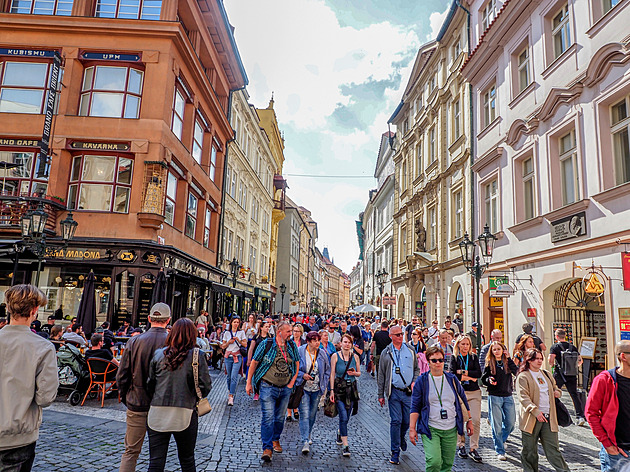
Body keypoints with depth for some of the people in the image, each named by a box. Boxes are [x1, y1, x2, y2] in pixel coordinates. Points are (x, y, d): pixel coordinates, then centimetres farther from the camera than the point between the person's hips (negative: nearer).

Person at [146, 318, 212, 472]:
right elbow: (205, 387, -8)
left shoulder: (158, 354, 0)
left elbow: (149, 385, 5)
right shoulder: (197, 356, -7)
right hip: (185, 415, -1)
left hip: (158, 414, 2)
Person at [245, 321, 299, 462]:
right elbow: (254, 363, -3)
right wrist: (249, 383, -3)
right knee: (268, 417, -8)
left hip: (285, 388, 4)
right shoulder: (266, 344, -10)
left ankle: (276, 440, 36)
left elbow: (297, 364, 13)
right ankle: (267, 448, -1)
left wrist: (292, 382, 5)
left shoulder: (292, 346, 2)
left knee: (280, 417, 16)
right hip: (268, 387, -4)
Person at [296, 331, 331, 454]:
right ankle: (305, 442, -8)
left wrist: (324, 385, 4)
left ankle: (307, 434, 35)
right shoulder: (299, 352, -8)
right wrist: (302, 375, -15)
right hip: (303, 388, -3)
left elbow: (327, 370, 12)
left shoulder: (322, 353, 2)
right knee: (304, 414, -10)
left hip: (317, 389, 3)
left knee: (312, 414, 14)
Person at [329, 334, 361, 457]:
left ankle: (340, 433, 42)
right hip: (339, 388, -3)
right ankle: (345, 446, -4)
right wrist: (332, 390, -8)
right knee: (344, 417, -11)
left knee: (345, 418, 12)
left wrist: (354, 373, -9)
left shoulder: (355, 357, 4)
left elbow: (359, 373, 14)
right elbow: (332, 374, -3)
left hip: (351, 388, 3)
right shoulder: (335, 356, -3)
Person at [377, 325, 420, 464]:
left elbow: (417, 369, 16)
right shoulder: (386, 353, 3)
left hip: (409, 391, 2)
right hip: (394, 391, -2)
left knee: (407, 421, 8)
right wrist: (381, 394, 6)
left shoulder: (410, 350, 8)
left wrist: (414, 381, -2)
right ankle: (395, 452, 8)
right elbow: (381, 375, 7)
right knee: (396, 421, -4)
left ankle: (401, 438, 40)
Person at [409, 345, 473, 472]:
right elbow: (415, 407, -2)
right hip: (430, 429, -3)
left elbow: (463, 401, 16)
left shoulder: (452, 379, 6)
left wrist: (469, 421, 14)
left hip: (451, 430, 4)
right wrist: (412, 428, -7)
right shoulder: (422, 381, -3)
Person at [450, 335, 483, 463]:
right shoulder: (454, 358, 4)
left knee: (476, 420, -5)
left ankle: (473, 449, 6)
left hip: (474, 392, 2)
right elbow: (452, 375, -7)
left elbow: (479, 373, -2)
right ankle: (461, 445, 18)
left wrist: (463, 372, -9)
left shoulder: (474, 357, 10)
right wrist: (470, 377, -9)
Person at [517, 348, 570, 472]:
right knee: (529, 450, 7)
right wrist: (536, 411, -25)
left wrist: (557, 392, 7)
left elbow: (556, 388, 31)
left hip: (548, 417, 5)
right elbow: (523, 397, -14)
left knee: (553, 448, 4)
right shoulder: (523, 376, -6)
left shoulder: (546, 374, 16)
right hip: (532, 419, -4)